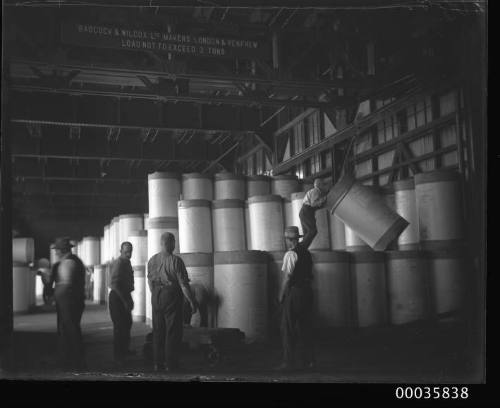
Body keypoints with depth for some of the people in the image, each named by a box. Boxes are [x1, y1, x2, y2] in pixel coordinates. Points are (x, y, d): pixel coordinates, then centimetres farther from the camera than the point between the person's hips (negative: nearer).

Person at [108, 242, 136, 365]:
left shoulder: (127, 263, 13)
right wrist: (125, 300, -22)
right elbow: (114, 284, -24)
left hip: (125, 296, 10)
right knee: (119, 326, -6)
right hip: (117, 297, -10)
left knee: (127, 323, 19)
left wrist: (129, 299, 14)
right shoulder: (118, 263, -18)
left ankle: (124, 350, 34)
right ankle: (118, 357, 1)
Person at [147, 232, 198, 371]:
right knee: (173, 332, 2)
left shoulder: (152, 260, 2)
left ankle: (158, 363, 18)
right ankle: (171, 365, 5)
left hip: (156, 297, 6)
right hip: (172, 297, -6)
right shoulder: (176, 261, -16)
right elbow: (183, 284, -16)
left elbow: (150, 281, 12)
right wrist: (192, 302, -8)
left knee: (158, 330, 13)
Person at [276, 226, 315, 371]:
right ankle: (307, 360, 18)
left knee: (288, 328, -1)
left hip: (294, 291, -8)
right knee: (304, 326, 13)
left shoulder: (291, 254, -12)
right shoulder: (306, 252, 13)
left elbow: (287, 277, -16)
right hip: (307, 290, 8)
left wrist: (281, 295, -7)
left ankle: (289, 362, 0)